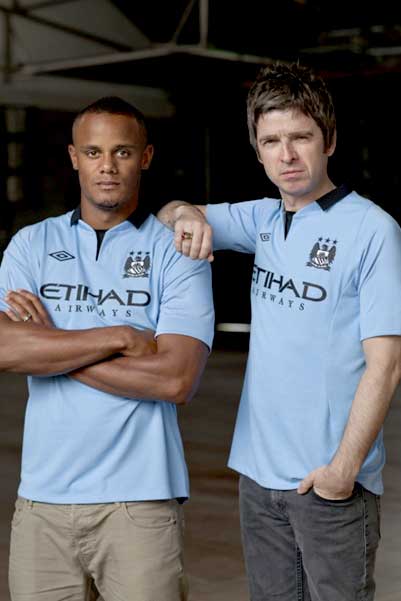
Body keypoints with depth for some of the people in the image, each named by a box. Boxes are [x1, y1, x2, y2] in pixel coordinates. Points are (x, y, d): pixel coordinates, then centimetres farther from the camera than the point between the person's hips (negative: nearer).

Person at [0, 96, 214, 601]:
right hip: (43, 495, 3)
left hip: (139, 501, -2)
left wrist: (51, 346, -10)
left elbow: (176, 380, -14)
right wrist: (118, 337, -14)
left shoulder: (176, 252, -1)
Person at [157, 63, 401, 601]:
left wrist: (345, 467, -17)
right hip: (259, 473, 6)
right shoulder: (263, 220, 10)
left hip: (332, 481, -6)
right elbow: (166, 214, 21)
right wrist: (188, 214, -3)